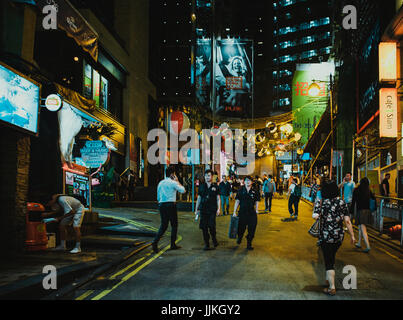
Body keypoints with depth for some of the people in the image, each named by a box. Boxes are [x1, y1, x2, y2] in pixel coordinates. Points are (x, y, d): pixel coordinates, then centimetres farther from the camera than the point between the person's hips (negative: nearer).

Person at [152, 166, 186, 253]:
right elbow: (183, 190, -4)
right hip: (171, 205, -6)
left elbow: (158, 197, 17)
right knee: (174, 225, 8)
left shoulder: (160, 183, 13)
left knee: (163, 225, 8)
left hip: (161, 205, 6)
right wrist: (177, 181, 3)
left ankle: (155, 242, -11)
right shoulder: (173, 183, -7)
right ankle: (173, 245, 12)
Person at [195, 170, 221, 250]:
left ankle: (214, 239, 17)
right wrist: (196, 210, 11)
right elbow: (199, 198, 14)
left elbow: (218, 199, 5)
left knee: (211, 226, -10)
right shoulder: (202, 187, 10)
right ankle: (206, 244, 9)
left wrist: (218, 209, -5)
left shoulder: (215, 186, 5)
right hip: (203, 210, 2)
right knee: (204, 227, 0)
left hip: (212, 210, -2)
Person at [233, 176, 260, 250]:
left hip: (252, 213, 1)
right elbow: (237, 201, 3)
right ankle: (239, 238, 38)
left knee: (252, 229, 1)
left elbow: (257, 201, 11)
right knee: (241, 228, 6)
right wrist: (234, 212, -1)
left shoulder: (254, 192, 3)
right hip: (242, 212, -1)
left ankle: (249, 244, 15)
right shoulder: (240, 191, 1)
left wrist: (256, 209, -1)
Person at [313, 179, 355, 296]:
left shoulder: (321, 203, -11)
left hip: (326, 236, -4)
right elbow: (347, 221, -3)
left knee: (328, 261, 2)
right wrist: (352, 235, 2)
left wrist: (317, 204, -7)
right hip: (339, 236, 4)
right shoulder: (342, 202, -1)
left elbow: (315, 216, -24)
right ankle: (329, 279, 37)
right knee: (331, 258, 24)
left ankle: (332, 288, 2)